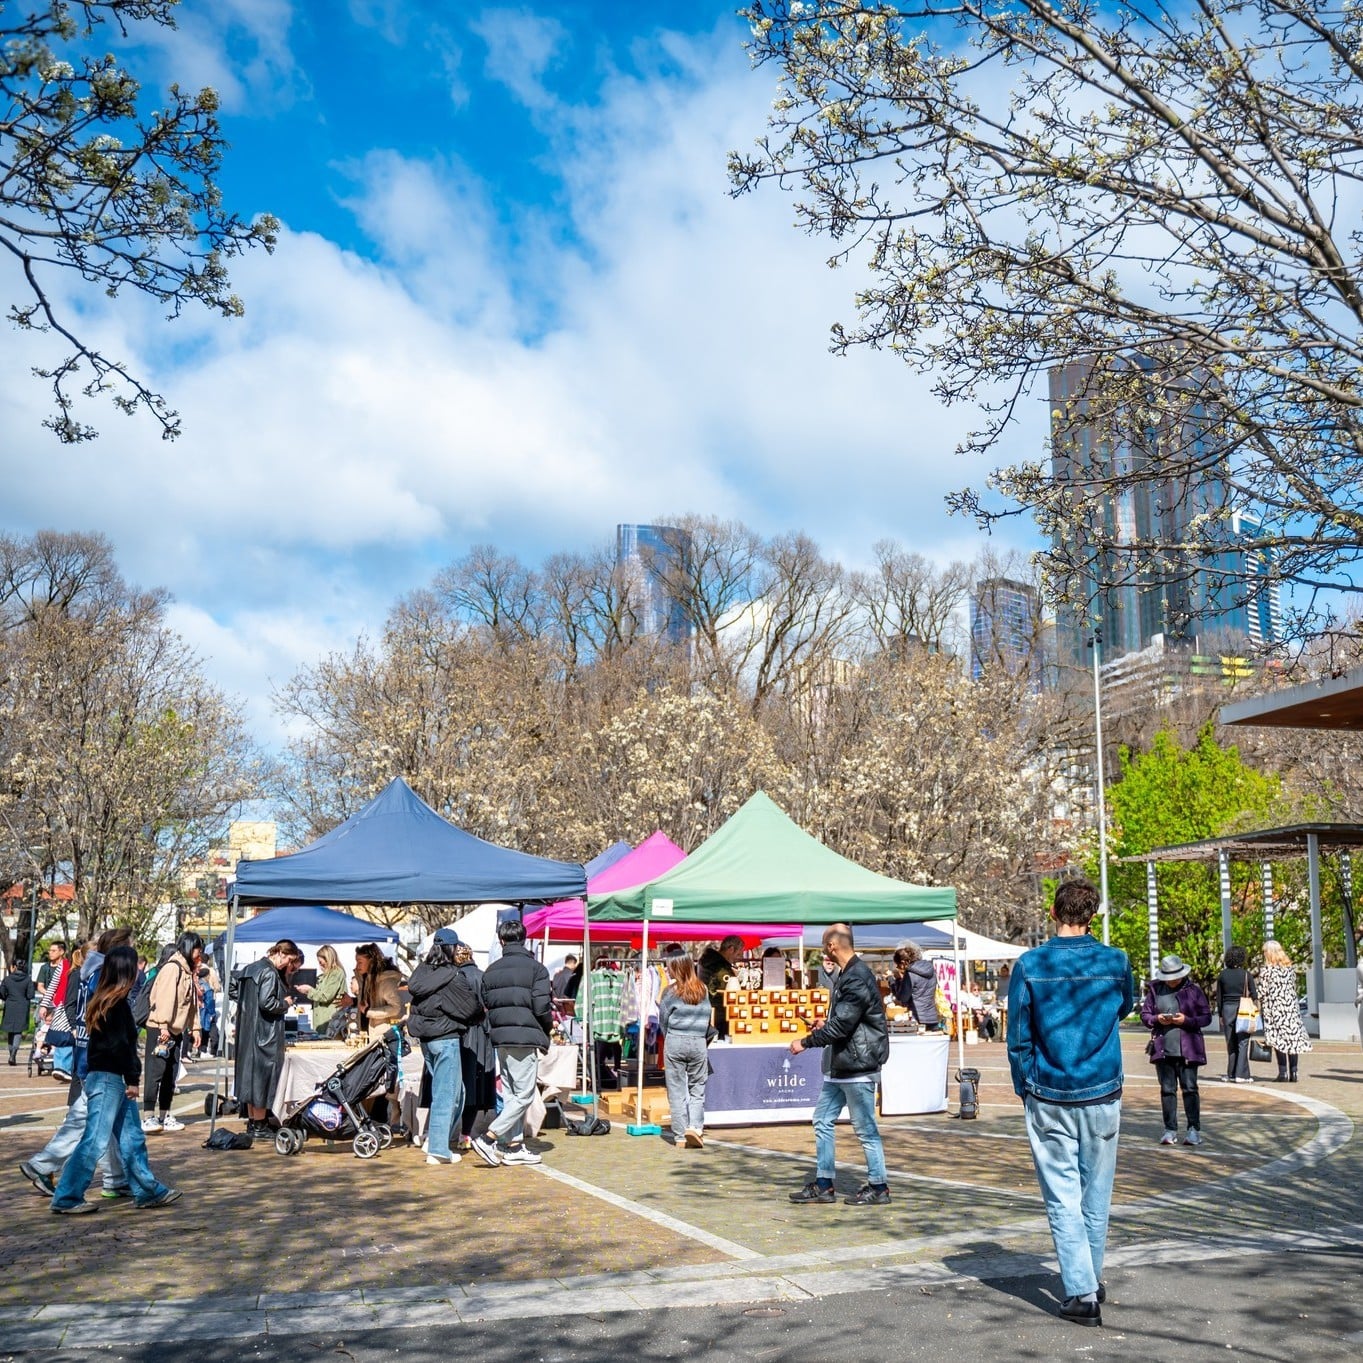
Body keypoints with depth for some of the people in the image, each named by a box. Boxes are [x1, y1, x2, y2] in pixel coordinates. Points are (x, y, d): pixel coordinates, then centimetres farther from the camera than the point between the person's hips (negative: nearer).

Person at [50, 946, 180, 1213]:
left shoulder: (102, 1000, 13)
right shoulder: (117, 1003, -15)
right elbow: (119, 1045, -18)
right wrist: (132, 1078, -14)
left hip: (114, 1080, 10)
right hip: (108, 1079, -10)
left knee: (132, 1138, 13)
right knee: (95, 1141, -5)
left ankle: (148, 1191, 18)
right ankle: (66, 1197, 1)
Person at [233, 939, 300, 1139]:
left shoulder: (251, 969, 13)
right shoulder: (269, 973, -16)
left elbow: (238, 997, 19)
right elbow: (266, 1002, -24)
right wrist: (285, 1004, -8)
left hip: (247, 1031, 10)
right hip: (265, 1032, -10)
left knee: (250, 1073, 13)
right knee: (263, 1073, -3)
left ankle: (252, 1121, 19)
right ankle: (259, 1124, 2)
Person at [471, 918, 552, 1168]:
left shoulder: (490, 971, 10)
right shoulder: (535, 968, -7)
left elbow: (485, 1005, 9)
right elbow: (542, 1007, -11)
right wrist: (546, 1031, 7)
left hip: (500, 1037, 6)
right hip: (526, 1037, -6)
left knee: (510, 1094, 13)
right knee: (523, 1095, -2)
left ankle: (514, 1146, 13)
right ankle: (488, 1138, -11)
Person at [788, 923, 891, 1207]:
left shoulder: (857, 979, -20)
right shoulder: (846, 974, 12)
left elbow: (841, 1025, -23)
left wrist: (806, 1042, -14)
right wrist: (832, 973, 17)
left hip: (857, 1066, -10)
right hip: (838, 1066, 11)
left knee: (865, 1129, 1)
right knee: (823, 1122, 12)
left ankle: (878, 1187, 12)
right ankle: (823, 1184, 20)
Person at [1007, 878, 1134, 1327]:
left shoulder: (1030, 965, -9)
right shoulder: (1116, 962, -5)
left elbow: (1017, 1037, -4)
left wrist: (1025, 1090, 8)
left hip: (1049, 1101, -2)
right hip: (1102, 1097, 2)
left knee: (1063, 1199, 3)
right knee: (1096, 1195, 15)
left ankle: (1081, 1293, -1)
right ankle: (1092, 1281, 29)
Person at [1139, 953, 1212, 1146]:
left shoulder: (1193, 990, 0)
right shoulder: (1155, 989, 5)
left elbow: (1206, 1017, 0)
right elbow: (1144, 1014, 10)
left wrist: (1186, 1020, -15)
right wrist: (1157, 1019, -10)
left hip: (1187, 1048, -2)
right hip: (1163, 1048, 2)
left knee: (1190, 1088, -1)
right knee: (1167, 1089, 6)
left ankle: (1194, 1129, 6)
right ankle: (1170, 1130, 12)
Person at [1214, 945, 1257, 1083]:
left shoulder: (1222, 975, 3)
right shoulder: (1246, 975, -4)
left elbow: (1219, 997, 6)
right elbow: (1254, 995, -3)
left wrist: (1220, 1015, 13)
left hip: (1227, 1009, 3)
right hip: (1243, 1009, -3)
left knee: (1230, 1043, 9)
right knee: (1243, 1042, 0)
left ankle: (1231, 1074, 10)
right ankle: (1241, 1075, -3)